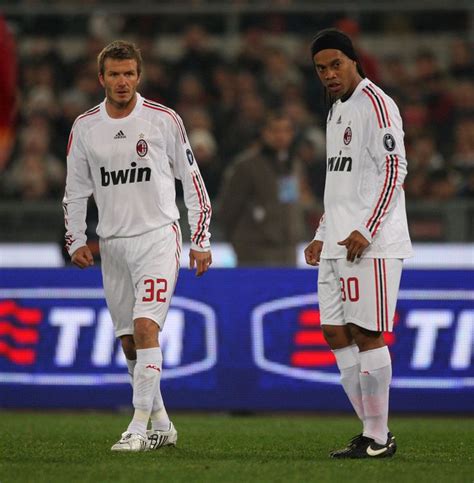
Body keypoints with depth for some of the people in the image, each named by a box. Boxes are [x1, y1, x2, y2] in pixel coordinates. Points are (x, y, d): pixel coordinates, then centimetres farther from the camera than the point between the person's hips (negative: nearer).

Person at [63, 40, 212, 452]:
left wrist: (201, 241, 1)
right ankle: (162, 425, 19)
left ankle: (140, 427, -19)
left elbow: (192, 180, 3)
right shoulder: (85, 127, 6)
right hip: (112, 243, 4)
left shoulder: (164, 120, -3)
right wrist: (76, 241, 5)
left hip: (158, 236, -4)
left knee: (145, 328, -18)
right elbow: (76, 190, 15)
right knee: (128, 341, 7)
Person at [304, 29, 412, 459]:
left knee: (367, 334, -9)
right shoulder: (337, 110, 20)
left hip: (371, 245, -10)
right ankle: (371, 431, 12)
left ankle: (379, 438, -4)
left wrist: (365, 231, -21)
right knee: (335, 334, 7)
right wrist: (322, 236, 22)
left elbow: (394, 169, -16)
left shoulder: (375, 103, -9)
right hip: (338, 243, 10)